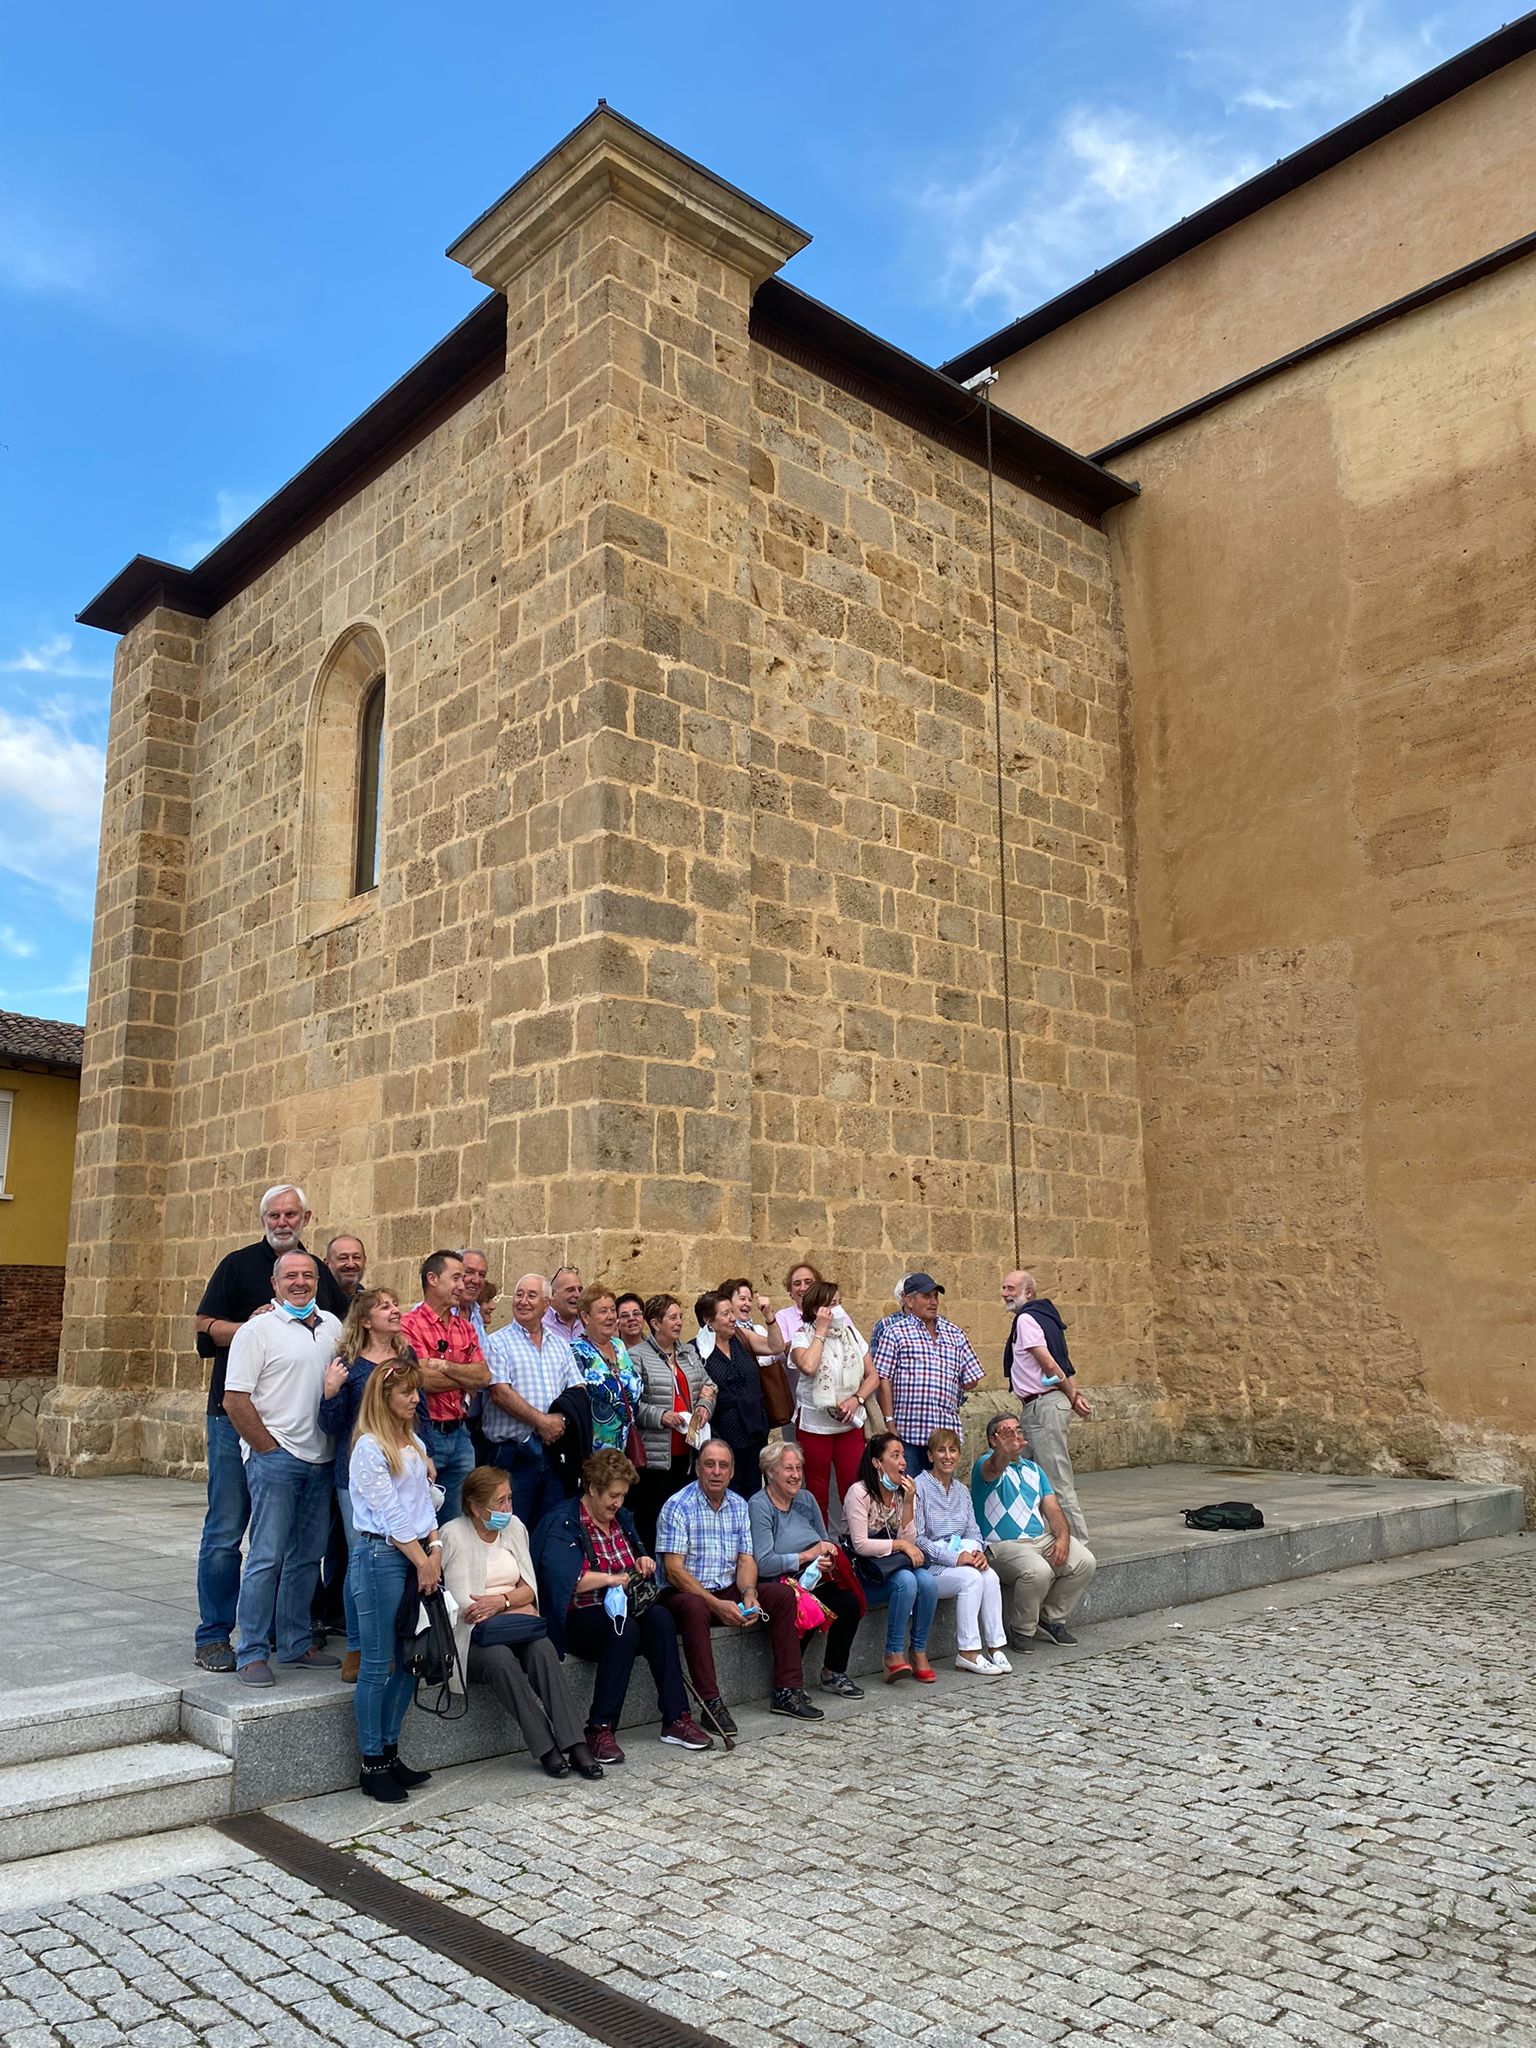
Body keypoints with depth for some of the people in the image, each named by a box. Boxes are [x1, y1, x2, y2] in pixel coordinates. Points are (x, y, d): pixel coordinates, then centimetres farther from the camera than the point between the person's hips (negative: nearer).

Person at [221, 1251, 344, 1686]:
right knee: (267, 1557, -4)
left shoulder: (332, 1327, 12)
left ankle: (296, 1643, 23)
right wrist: (269, 1449, -10)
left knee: (307, 1556, 12)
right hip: (275, 1458, -6)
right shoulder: (258, 1330, -6)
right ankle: (251, 1653, 5)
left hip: (321, 1459, 6)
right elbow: (235, 1400, -10)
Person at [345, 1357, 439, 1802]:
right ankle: (371, 1765, 10)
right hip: (379, 1555, -8)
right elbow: (390, 1514, -13)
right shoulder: (368, 1448, -11)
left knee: (408, 1660, 10)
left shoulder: (414, 1444, 14)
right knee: (378, 1666, -1)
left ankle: (390, 1753, 22)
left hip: (418, 1554, 8)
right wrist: (422, 1562, -11)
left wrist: (435, 1548, 0)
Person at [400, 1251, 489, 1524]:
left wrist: (444, 1366, -13)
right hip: (426, 1432, -6)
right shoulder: (410, 1324, -10)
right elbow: (424, 1380, -20)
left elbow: (484, 1376, 1)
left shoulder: (465, 1327, 12)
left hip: (460, 1432, 7)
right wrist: (466, 1377, -5)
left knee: (456, 1520, 14)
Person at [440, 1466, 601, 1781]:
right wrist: (516, 1608, -16)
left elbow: (529, 1589, 10)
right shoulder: (453, 1536, -4)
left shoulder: (514, 1527, 12)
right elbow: (461, 1603, -8)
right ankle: (545, 1748, -27)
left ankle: (574, 1745, -31)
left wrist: (501, 1601, -11)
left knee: (543, 1648, -27)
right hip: (474, 1635, -4)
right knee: (500, 1659, -34)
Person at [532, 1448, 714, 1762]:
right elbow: (562, 1577, -26)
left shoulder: (621, 1518, 14)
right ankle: (600, 1730, -28)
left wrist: (643, 1562, 4)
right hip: (578, 1618, -6)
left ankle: (676, 1719, -21)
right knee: (624, 1629, -34)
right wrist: (610, 1578, -24)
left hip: (619, 1608, 7)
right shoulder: (563, 1523, -10)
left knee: (660, 1618, -23)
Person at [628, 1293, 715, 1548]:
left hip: (687, 1450, 6)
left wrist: (705, 1405, 2)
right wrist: (660, 1416, -20)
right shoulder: (637, 1356, -5)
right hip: (655, 1453, -6)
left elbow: (708, 1385, 22)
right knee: (653, 1518, -4)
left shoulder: (689, 1352, 17)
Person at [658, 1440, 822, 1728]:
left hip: (728, 1593, 6)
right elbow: (673, 1571, -17)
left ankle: (787, 1691, -6)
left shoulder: (739, 1505, 8)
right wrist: (717, 1605, -24)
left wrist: (749, 1594, -17)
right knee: (695, 1608, -38)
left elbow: (746, 1560, 5)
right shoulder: (678, 1506, -12)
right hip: (685, 1594, -6)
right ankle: (711, 1703, -30)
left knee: (783, 1594, -10)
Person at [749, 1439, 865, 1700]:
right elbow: (763, 1564, -19)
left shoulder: (806, 1499, 13)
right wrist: (808, 1555, -14)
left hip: (815, 1581, 6)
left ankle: (834, 1674, 0)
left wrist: (828, 1559, -6)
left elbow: (827, 1545, 18)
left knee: (850, 1601, -20)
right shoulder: (758, 1506, -9)